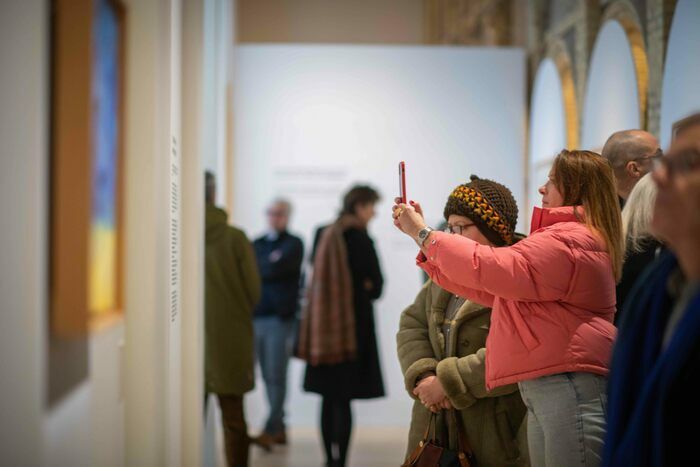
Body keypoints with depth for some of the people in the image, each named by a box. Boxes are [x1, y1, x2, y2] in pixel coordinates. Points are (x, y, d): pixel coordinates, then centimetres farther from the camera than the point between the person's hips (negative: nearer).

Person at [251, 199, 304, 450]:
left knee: (276, 377, -8)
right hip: (257, 317, 6)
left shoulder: (294, 244, 1)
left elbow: (277, 269, -14)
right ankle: (280, 428, 15)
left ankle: (270, 430, -10)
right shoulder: (257, 244, 18)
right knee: (268, 377, 8)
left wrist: (260, 268, 1)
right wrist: (269, 265, -3)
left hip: (281, 318, -5)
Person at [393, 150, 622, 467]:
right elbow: (488, 290, 22)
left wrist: (423, 233, -6)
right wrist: (422, 234, 19)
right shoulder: (561, 239, 25)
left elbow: (489, 268, -18)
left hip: (571, 389, -11)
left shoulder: (569, 241, -11)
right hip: (542, 392, 11)